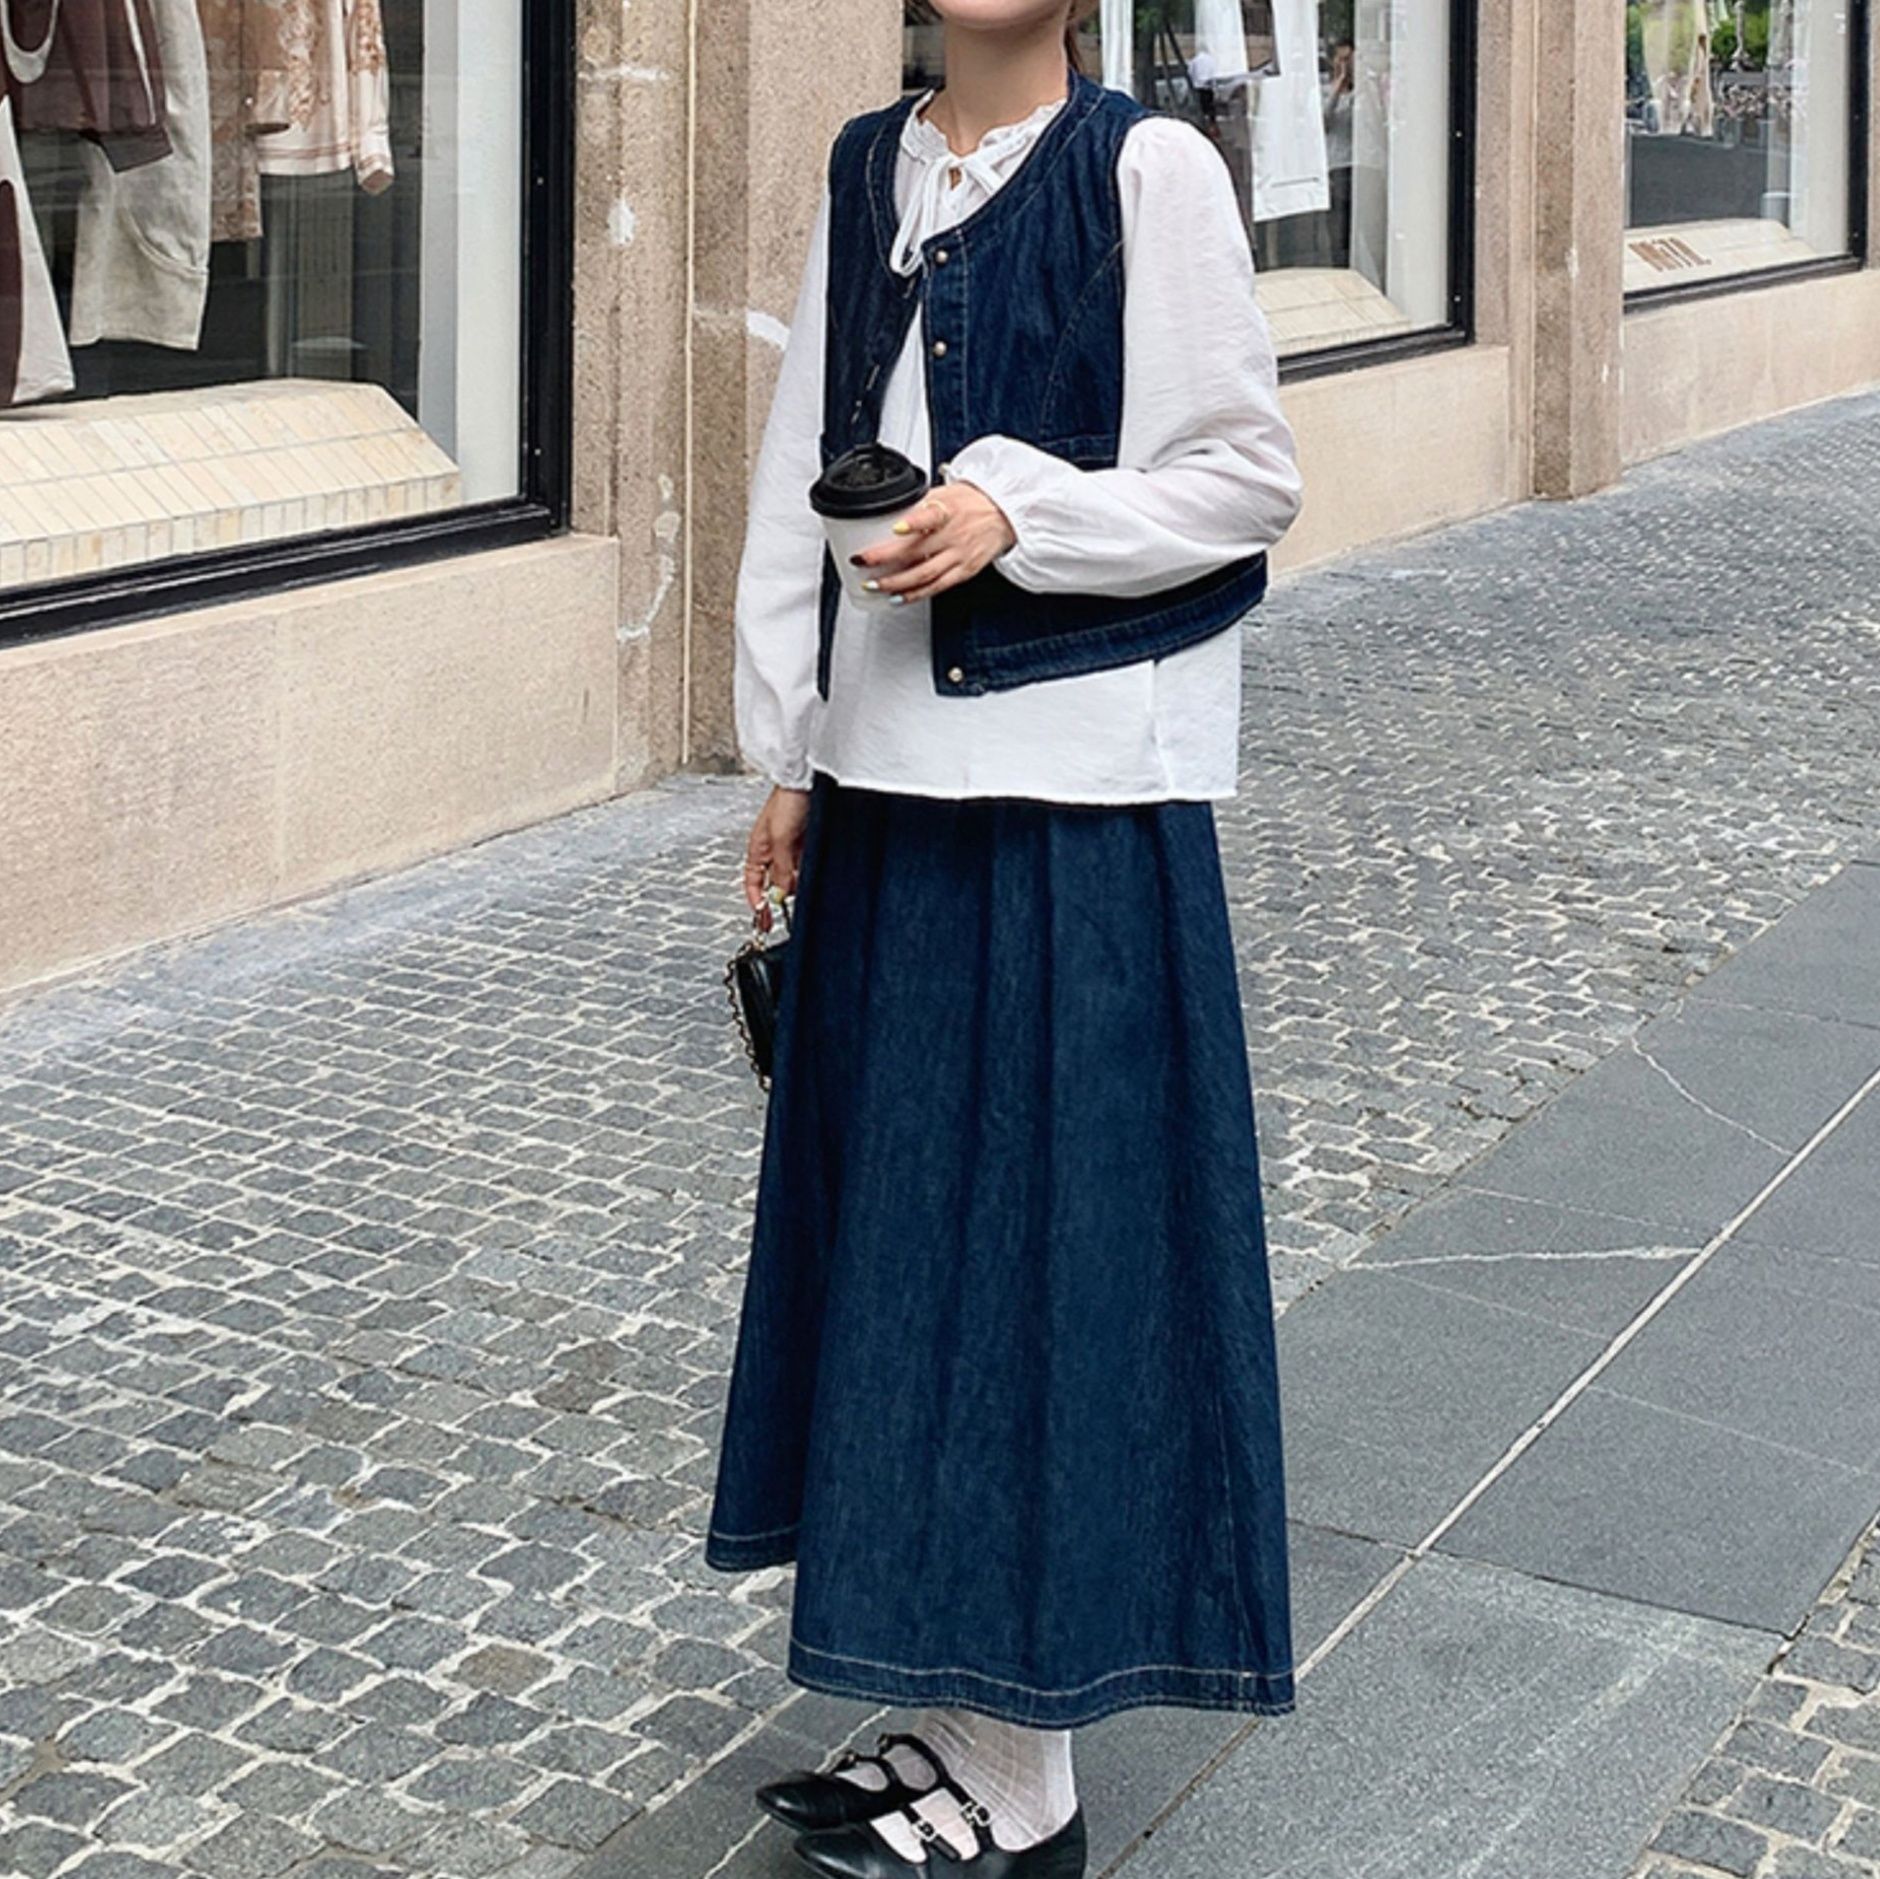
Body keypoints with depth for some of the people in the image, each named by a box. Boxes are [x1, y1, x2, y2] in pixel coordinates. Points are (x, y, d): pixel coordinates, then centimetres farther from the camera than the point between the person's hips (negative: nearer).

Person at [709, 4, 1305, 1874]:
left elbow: (1247, 477, -6)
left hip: (1077, 791, -7)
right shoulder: (866, 171, 11)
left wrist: (1015, 513, -19)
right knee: (888, 1219, 11)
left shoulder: (1150, 170, -7)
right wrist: (788, 754, 11)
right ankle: (948, 1707, 25)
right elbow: (801, 466, 13)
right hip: (890, 772, 7)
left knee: (1045, 1229, -1)